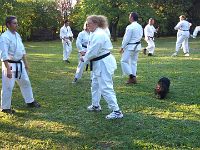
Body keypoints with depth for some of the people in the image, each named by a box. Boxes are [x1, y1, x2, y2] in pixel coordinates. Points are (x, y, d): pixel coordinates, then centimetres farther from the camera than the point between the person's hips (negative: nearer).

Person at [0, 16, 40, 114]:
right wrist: (8, 69, -25)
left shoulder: (17, 35, 8)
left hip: (19, 64, 9)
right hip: (10, 65, -8)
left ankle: (30, 101, 35)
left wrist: (25, 63, 18)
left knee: (25, 82, 18)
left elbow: (22, 50, 17)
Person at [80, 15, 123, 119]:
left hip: (103, 64, -11)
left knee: (105, 88, -11)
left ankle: (117, 112, -6)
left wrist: (85, 58, -8)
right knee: (95, 84, 23)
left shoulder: (99, 35, -23)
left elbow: (93, 52, -23)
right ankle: (95, 105, 41)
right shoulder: (95, 33, 10)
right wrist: (86, 53, 3)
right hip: (99, 63, 11)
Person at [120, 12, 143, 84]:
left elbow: (126, 38, -17)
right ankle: (133, 78, 17)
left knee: (124, 61, -1)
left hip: (130, 47, -8)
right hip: (137, 46, 9)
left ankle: (131, 76, -7)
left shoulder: (130, 27, -19)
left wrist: (122, 47, -9)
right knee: (134, 62, 14)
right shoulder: (140, 26, 7)